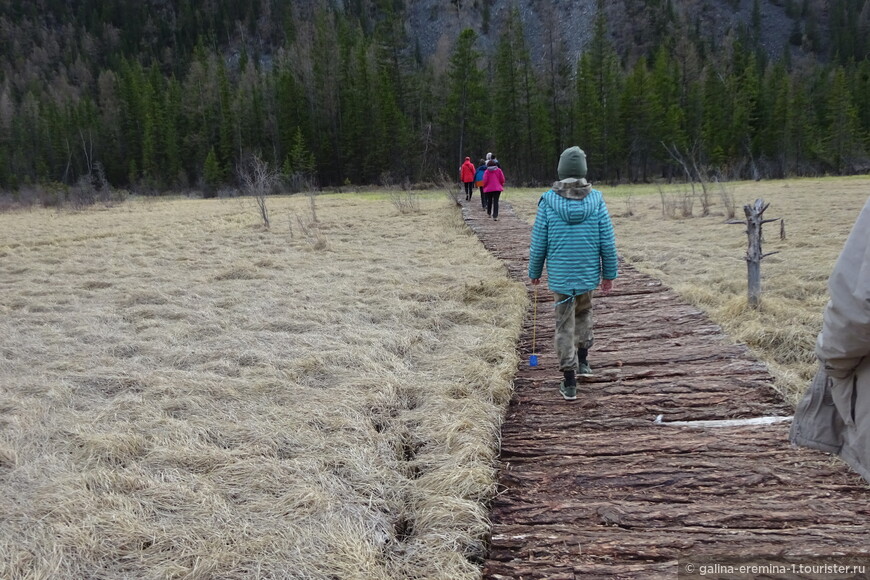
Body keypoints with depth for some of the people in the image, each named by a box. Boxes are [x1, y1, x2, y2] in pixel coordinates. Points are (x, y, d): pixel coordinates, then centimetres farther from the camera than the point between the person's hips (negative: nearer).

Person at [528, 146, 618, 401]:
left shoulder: (548, 201, -10)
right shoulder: (596, 200, -7)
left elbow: (538, 243, -5)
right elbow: (608, 241, -4)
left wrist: (534, 272, 9)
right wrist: (609, 274, 6)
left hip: (560, 275, -2)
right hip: (589, 274, 2)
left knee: (564, 325, 7)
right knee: (584, 312, 28)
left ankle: (569, 383, 8)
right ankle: (582, 362, 31)